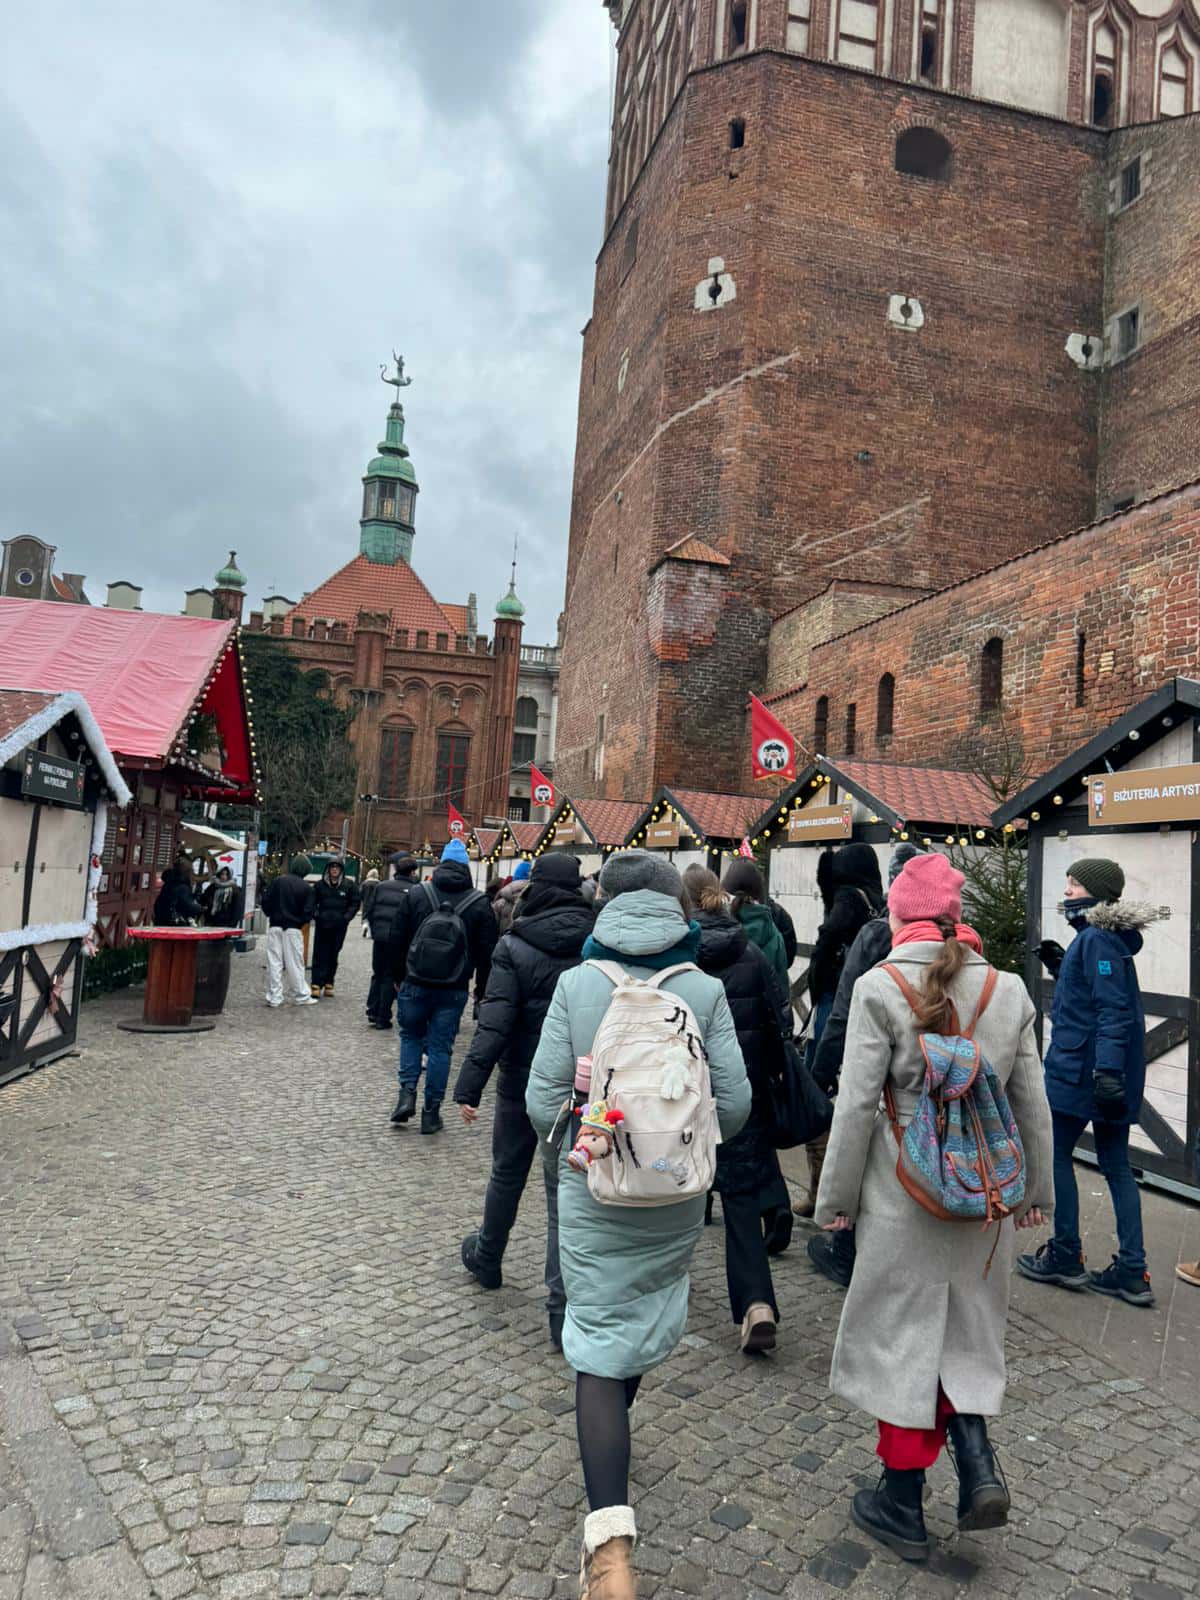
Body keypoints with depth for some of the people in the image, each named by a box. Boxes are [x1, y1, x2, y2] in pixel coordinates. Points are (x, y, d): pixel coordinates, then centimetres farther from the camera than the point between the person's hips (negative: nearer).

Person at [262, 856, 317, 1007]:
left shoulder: (278, 881, -1)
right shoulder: (307, 888, -7)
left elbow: (266, 900, -1)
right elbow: (308, 912, -7)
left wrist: (271, 915, 15)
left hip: (275, 927, 2)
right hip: (293, 929, -2)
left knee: (274, 962, 5)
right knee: (295, 963, 5)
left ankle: (274, 997, 7)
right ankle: (300, 996, 11)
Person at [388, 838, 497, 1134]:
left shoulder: (415, 895, -1)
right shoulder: (479, 904, -2)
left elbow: (396, 940, 2)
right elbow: (486, 953, 0)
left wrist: (398, 977, 14)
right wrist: (482, 991, 10)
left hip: (415, 985, 0)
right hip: (454, 990, 0)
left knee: (411, 1037, 20)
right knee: (440, 1046, 7)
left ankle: (407, 1093, 5)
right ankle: (431, 1112, 10)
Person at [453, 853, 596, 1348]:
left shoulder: (515, 947, -12)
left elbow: (495, 1022, -18)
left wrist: (469, 1084, -16)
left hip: (524, 1080, -1)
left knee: (507, 1175, 21)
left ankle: (486, 1259, 44)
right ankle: (563, 1311, 2)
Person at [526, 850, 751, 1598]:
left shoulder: (577, 984, -11)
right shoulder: (706, 990, -10)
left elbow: (544, 1102, -11)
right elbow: (734, 1102, -10)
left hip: (594, 1191, -2)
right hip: (678, 1197, 2)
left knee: (600, 1344, 6)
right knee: (648, 1318, 26)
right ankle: (612, 1440, 51)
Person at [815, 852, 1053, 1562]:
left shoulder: (880, 989, -14)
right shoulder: (1009, 990, -2)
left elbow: (858, 1104, -13)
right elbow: (1032, 1104, 5)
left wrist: (837, 1197, -2)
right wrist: (1037, 1190, 18)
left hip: (904, 1195, -3)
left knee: (903, 1339, 11)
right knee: (965, 1330, 23)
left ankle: (903, 1507, 24)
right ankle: (977, 1464, 10)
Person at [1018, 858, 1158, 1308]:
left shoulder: (1096, 939, -15)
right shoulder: (1111, 937, 13)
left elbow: (1112, 1007, -23)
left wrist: (1106, 1068, -28)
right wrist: (1061, 964, 14)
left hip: (1081, 1069, -9)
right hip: (1110, 1072, 9)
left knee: (1055, 1154, 4)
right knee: (1116, 1164, 11)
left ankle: (1066, 1257, 13)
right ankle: (1132, 1271, 14)